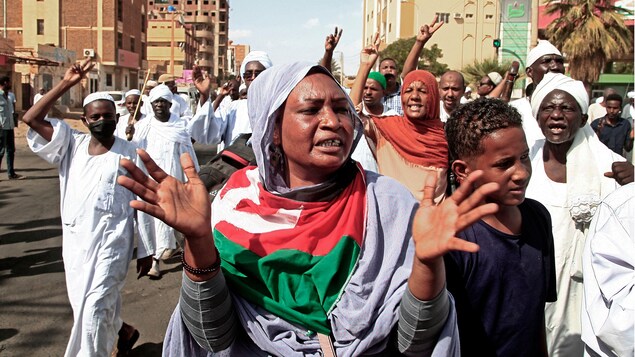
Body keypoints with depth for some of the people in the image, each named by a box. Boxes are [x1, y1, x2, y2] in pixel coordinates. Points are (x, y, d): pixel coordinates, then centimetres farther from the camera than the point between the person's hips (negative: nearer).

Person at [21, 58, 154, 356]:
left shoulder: (130, 155, -6)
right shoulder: (72, 145, 4)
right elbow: (31, 119, -5)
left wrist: (145, 251, -3)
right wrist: (66, 84, -10)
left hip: (111, 242, -5)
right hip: (75, 240, 5)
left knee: (94, 308, -9)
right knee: (83, 306, 18)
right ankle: (123, 331, 43)